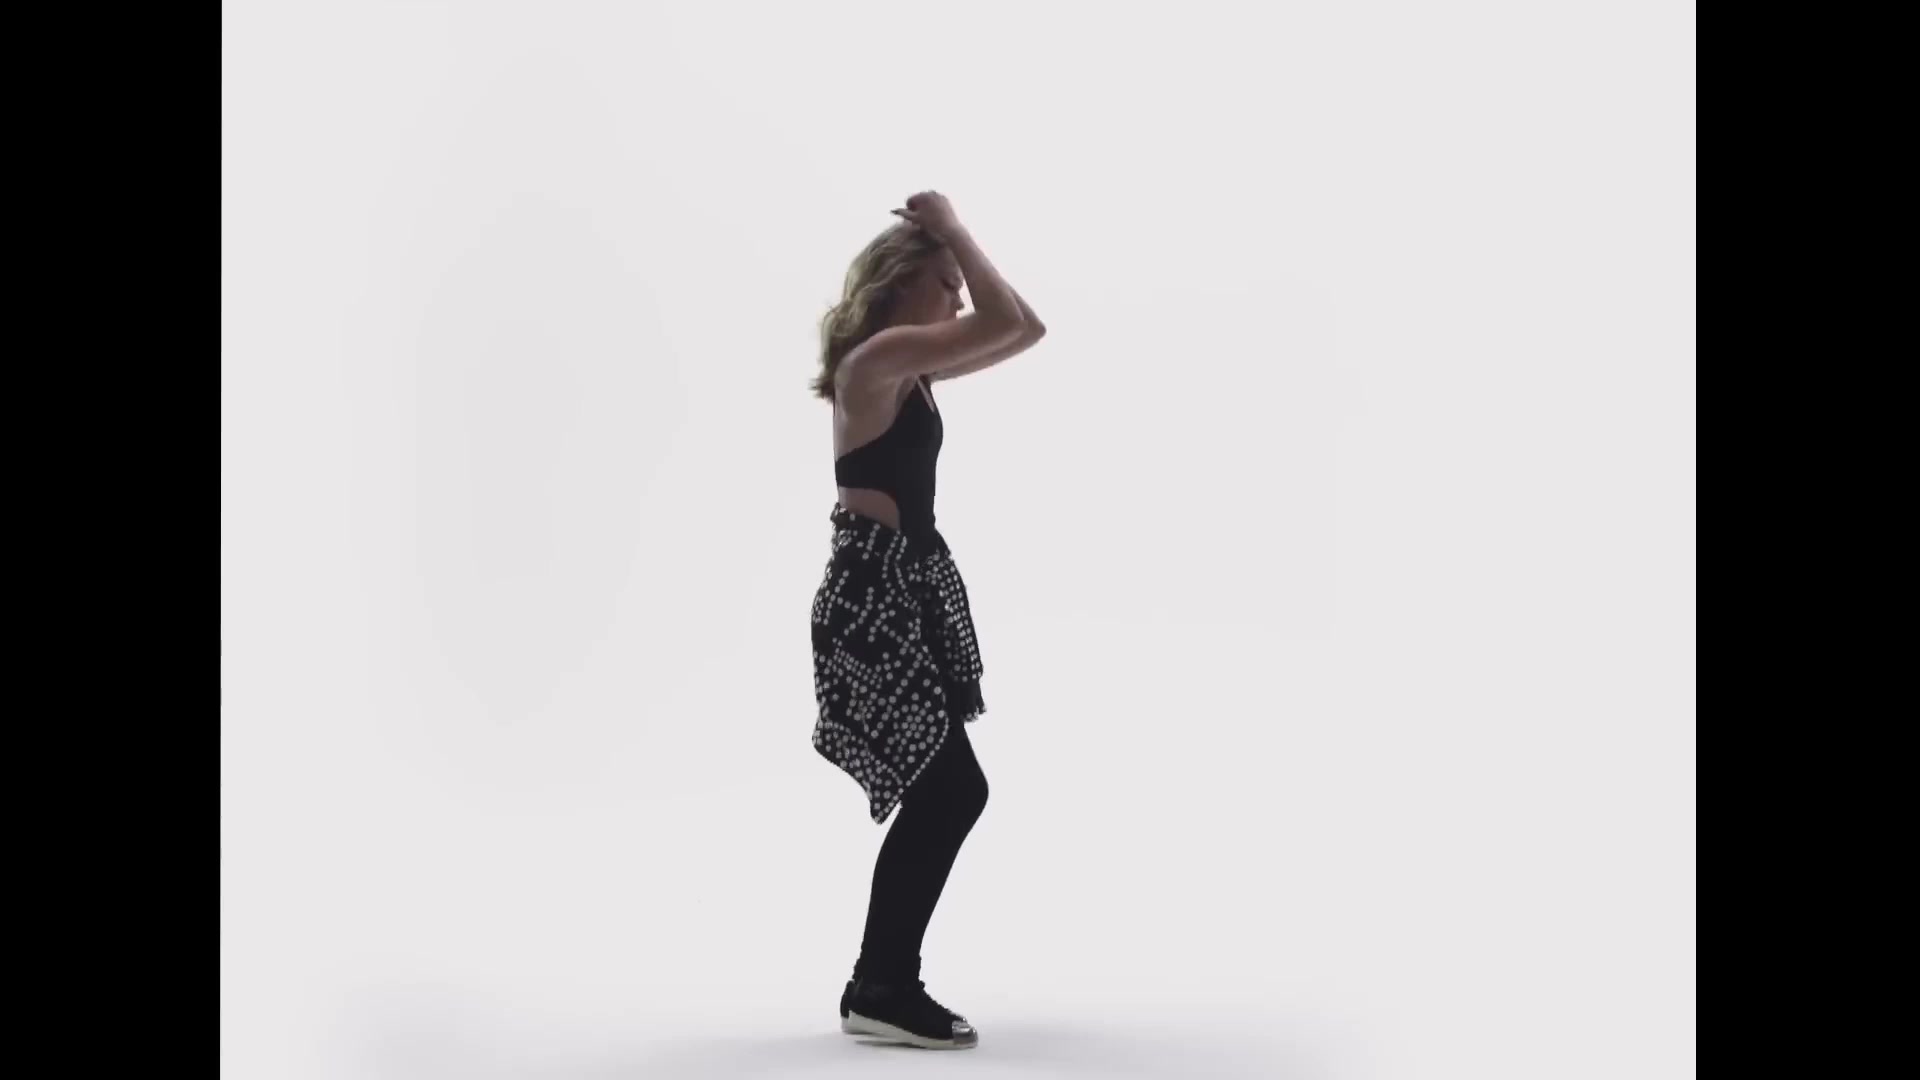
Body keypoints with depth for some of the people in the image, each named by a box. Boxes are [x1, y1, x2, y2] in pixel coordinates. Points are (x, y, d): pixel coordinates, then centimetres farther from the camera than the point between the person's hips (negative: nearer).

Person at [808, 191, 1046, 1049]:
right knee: (951, 791, -8)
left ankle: (883, 985, 20)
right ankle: (881, 991, 2)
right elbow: (1006, 324, -21)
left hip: (907, 585, 11)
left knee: (939, 795, 11)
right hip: (873, 591, -10)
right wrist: (950, 230, -9)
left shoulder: (906, 369, 15)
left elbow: (1019, 328, 19)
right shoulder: (876, 358, -14)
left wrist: (950, 238, 14)